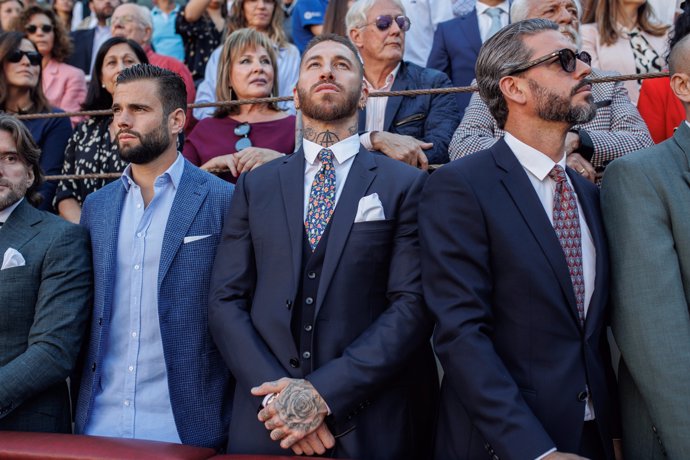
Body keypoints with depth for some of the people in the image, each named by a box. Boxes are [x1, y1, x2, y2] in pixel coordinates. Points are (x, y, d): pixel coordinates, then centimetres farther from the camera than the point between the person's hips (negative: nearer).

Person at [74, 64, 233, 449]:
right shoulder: (96, 206, 9)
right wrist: (79, 410, 9)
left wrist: (237, 419, -7)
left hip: (183, 427, -4)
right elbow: (84, 315, 13)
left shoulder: (223, 201, -6)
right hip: (98, 423, 4)